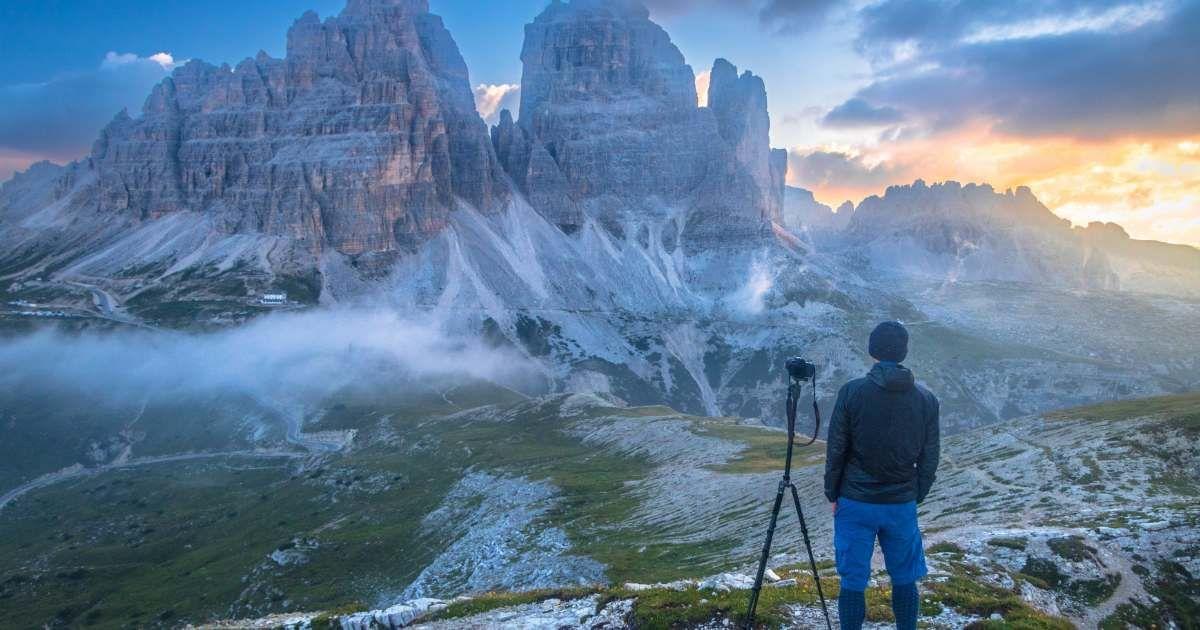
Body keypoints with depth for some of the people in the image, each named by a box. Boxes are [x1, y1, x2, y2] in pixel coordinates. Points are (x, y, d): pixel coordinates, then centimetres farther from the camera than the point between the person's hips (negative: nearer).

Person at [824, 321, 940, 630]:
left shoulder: (852, 392, -11)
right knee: (904, 580, 16)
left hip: (856, 503, -2)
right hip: (902, 504, 2)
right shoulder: (926, 399, -3)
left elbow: (835, 450, -7)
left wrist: (832, 494, 5)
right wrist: (916, 496, 15)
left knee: (853, 582, 6)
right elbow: (929, 458, 2)